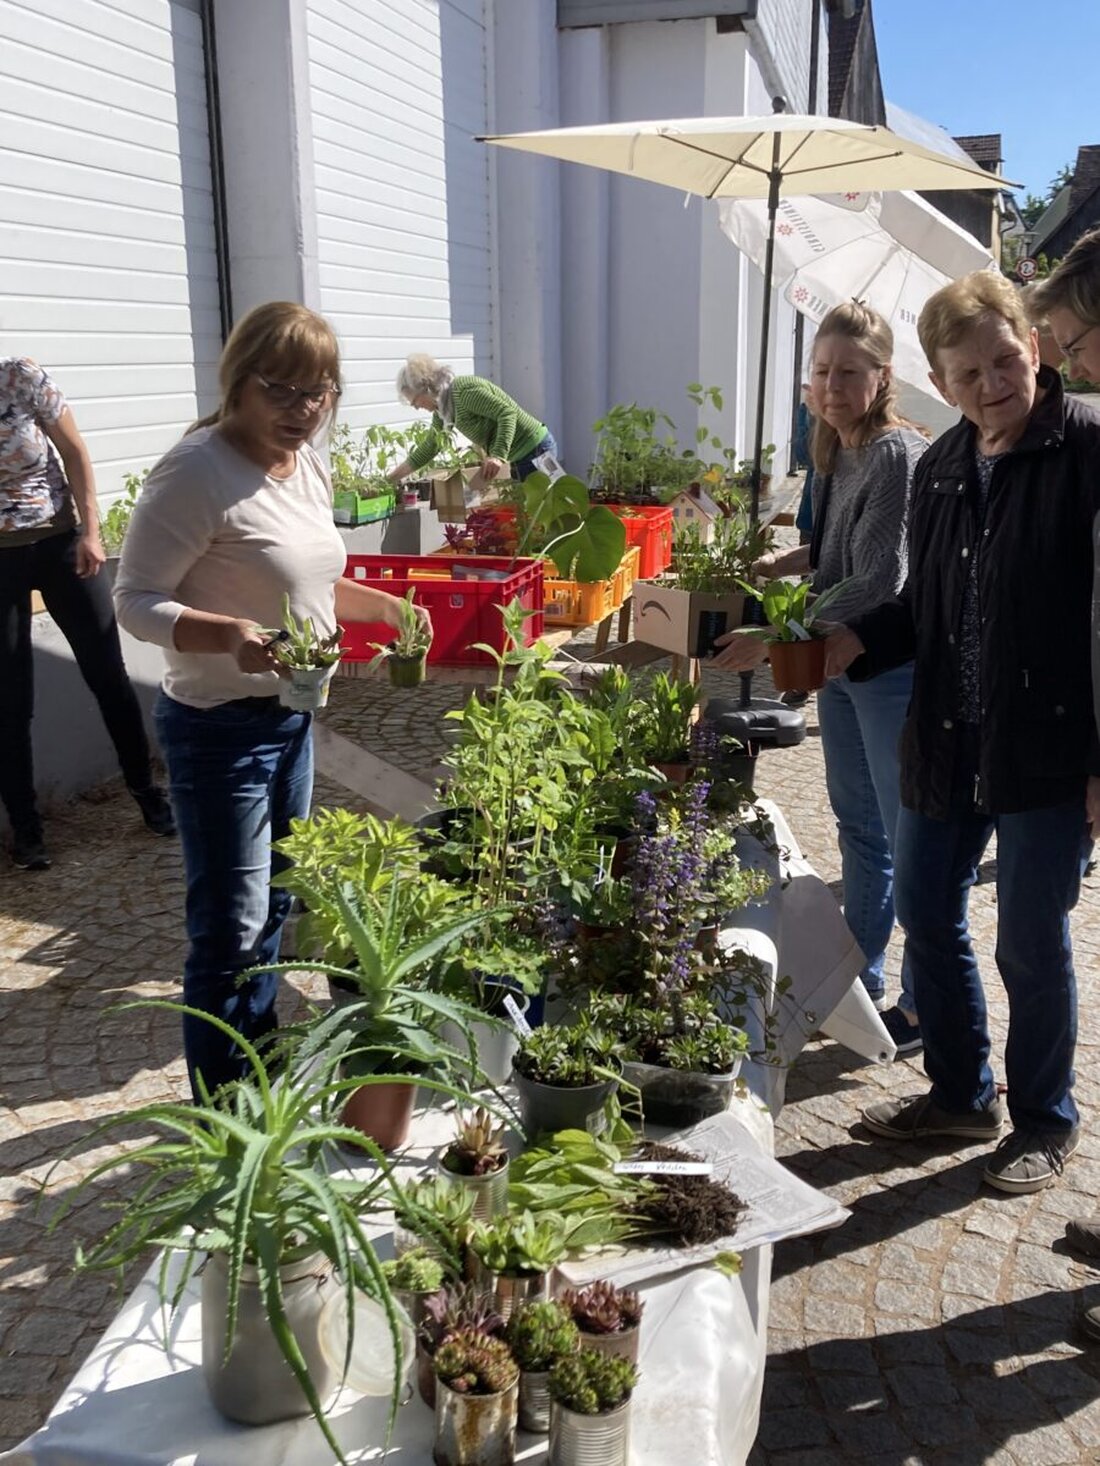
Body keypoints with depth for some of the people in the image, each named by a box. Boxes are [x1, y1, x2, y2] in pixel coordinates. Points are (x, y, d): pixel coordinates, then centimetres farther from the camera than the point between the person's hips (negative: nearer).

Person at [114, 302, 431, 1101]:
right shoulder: (198, 471, -20)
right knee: (232, 928, 0)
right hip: (221, 729, -9)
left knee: (274, 903, 21)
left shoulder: (309, 465, 7)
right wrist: (231, 635, -36)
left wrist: (383, 604, 8)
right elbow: (137, 598, -20)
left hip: (292, 717, 9)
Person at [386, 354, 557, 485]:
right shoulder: (442, 410, 8)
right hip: (520, 459, 10)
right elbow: (427, 449, 18)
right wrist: (390, 479, 19)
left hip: (535, 450, -10)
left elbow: (508, 412, -26)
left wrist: (498, 456, -37)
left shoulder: (463, 391, -21)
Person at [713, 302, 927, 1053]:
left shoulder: (897, 456, -19)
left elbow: (879, 584, -23)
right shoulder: (838, 452, 8)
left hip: (893, 668, -9)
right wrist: (785, 561, 6)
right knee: (859, 829, 19)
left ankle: (925, 1006, 17)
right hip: (842, 662, 9)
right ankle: (860, 980, 35)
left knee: (913, 842, 2)